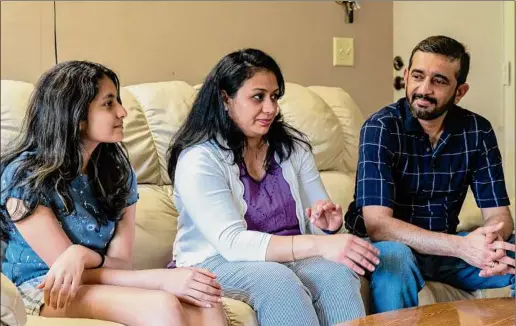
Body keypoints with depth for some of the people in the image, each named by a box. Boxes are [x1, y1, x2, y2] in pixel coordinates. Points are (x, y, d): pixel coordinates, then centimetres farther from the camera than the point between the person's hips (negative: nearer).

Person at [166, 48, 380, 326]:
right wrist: (318, 245, -33)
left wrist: (327, 227, -18)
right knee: (278, 283, -35)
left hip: (290, 256, 4)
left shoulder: (292, 145, 7)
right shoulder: (199, 159, -12)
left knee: (337, 273, -28)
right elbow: (232, 243, -24)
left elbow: (317, 224, 9)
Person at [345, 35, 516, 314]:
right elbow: (377, 223, -27)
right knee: (393, 258, -37)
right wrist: (462, 246, -39)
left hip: (446, 245, 4)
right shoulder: (381, 128, -18)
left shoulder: (478, 131, -5)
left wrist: (491, 240, -32)